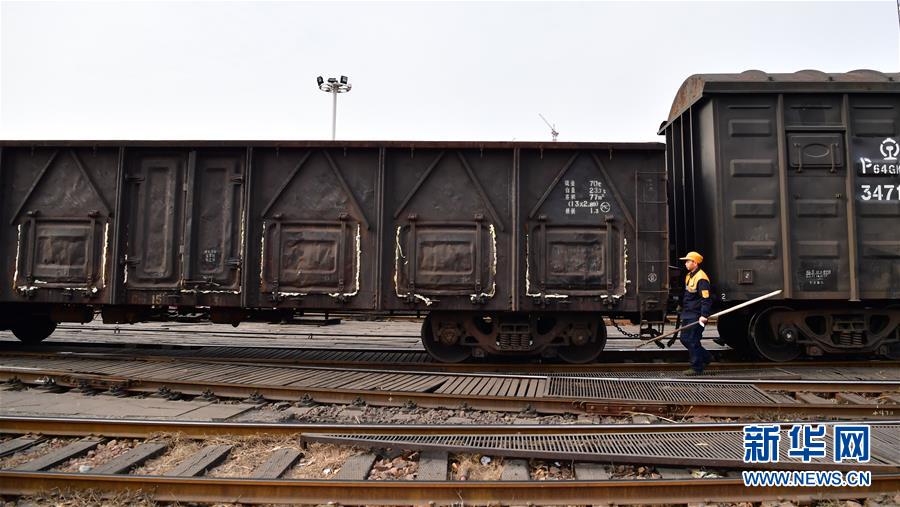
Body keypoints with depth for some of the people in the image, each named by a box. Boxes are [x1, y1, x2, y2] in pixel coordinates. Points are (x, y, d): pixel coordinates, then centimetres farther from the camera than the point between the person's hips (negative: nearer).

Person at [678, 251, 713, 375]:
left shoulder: (701, 278, -17)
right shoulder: (689, 276, 14)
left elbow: (706, 299, -23)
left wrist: (704, 315, -29)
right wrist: (683, 310, 26)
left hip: (696, 317, -10)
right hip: (688, 315, 10)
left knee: (693, 341, -4)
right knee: (685, 339, 14)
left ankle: (696, 367, 7)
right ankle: (706, 357, 28)